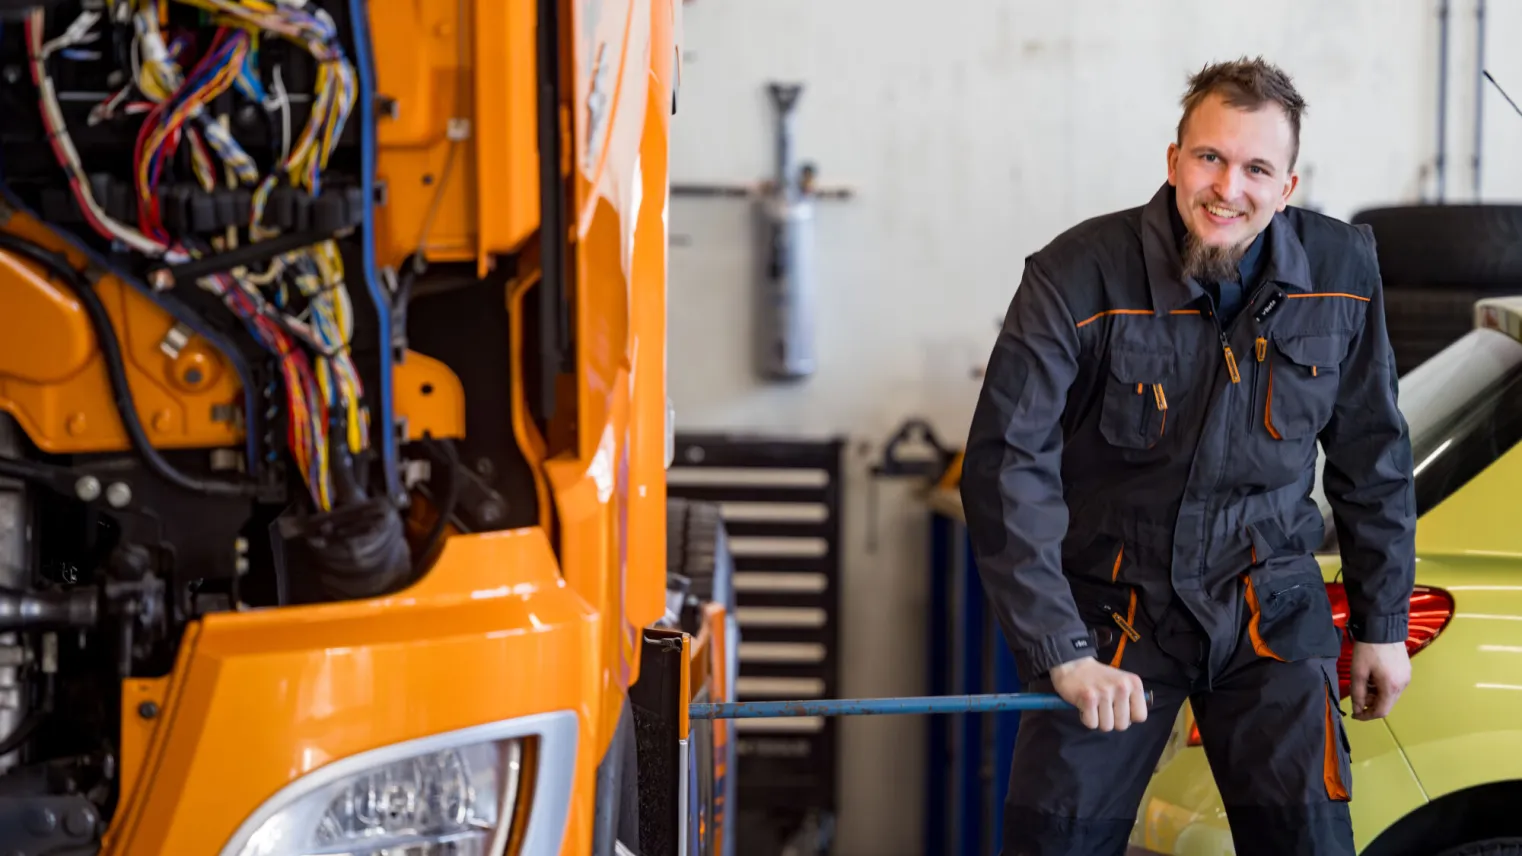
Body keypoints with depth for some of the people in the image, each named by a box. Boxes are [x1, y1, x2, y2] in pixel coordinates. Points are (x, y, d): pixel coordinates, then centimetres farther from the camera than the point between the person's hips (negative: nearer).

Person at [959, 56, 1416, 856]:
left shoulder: (1342, 271, -6)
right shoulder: (1078, 277, -17)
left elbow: (1372, 458, 6)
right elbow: (1007, 464, -19)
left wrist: (1382, 623, 9)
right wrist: (1062, 653, -23)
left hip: (1271, 608, 2)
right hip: (1112, 603, -2)